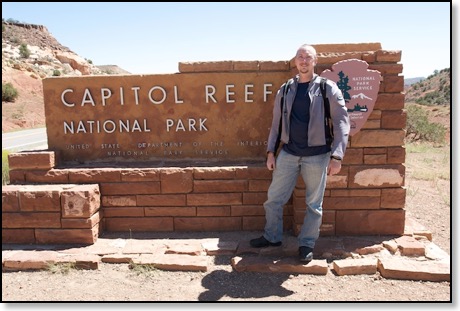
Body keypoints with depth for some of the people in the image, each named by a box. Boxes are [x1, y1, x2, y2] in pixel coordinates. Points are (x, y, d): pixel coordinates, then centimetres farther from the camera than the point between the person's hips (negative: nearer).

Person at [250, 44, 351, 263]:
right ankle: (272, 237, 27)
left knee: (314, 203, 7)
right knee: (274, 197, 7)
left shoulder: (328, 89, -3)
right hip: (288, 153, 3)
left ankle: (307, 244, 24)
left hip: (316, 155, -3)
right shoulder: (285, 90, 7)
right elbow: (276, 123, 10)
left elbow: (341, 123, -6)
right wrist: (270, 151, 4)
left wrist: (337, 156, -14)